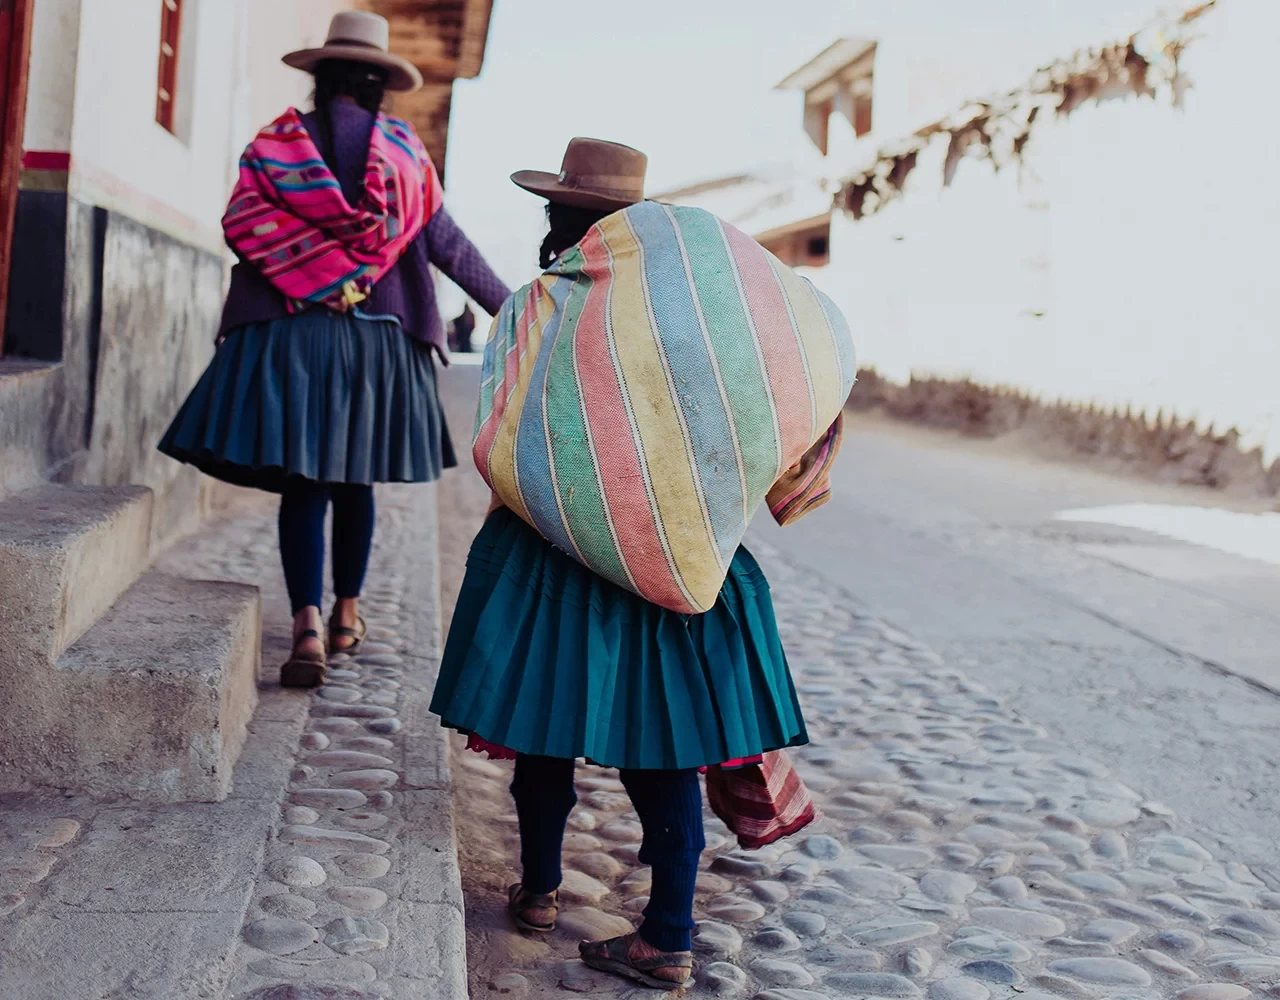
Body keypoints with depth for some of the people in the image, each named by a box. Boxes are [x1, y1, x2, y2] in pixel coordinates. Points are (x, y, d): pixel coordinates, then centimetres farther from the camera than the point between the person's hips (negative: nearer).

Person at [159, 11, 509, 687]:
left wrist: (318, 274, 4)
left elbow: (242, 220, -5)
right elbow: (446, 241, 7)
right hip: (379, 339, 1)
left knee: (301, 486, 0)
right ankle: (346, 616, 25)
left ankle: (309, 630, -13)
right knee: (354, 484, 15)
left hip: (289, 336, -1)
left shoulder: (279, 140, 5)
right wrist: (506, 303, 15)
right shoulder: (405, 150, 6)